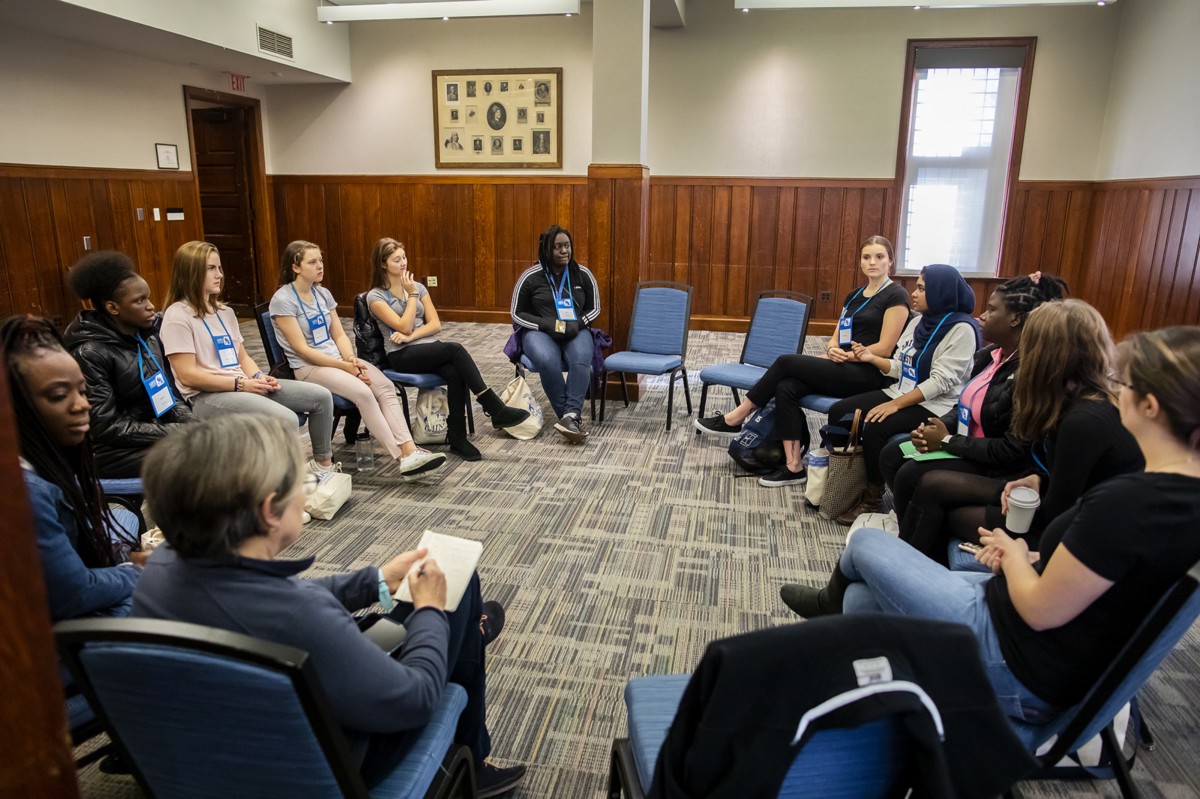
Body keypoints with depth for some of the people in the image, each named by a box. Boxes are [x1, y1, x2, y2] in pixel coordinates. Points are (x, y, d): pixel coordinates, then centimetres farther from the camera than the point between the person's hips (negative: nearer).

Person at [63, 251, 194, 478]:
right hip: (116, 450, -7)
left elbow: (170, 393, 13)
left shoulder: (148, 334, 5)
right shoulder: (90, 353, -14)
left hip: (161, 430, 7)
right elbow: (107, 427, -16)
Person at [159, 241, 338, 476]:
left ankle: (323, 464, 14)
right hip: (206, 396, -8)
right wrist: (241, 384, -17)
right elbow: (188, 375, -15)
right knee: (286, 420, -31)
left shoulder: (224, 311, 17)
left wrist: (258, 377, -3)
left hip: (242, 386, 8)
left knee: (321, 396, -1)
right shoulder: (177, 316, -9)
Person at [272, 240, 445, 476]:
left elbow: (339, 335, 10)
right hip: (308, 367, -6)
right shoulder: (282, 300, -10)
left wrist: (351, 359, -11)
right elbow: (301, 348, -14)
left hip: (337, 358, 6)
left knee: (385, 386, -21)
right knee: (363, 392, -31)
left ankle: (409, 450, -32)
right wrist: (344, 366, -18)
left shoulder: (323, 294, 10)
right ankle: (402, 457, -28)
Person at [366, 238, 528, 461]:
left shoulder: (418, 286, 14)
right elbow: (404, 326, -13)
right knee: (455, 349, -31)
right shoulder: (375, 296, -2)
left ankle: (457, 438, -26)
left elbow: (435, 325, 6)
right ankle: (496, 410, -31)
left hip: (429, 348, 5)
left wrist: (411, 336, -10)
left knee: (455, 373, -32)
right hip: (402, 356, -5)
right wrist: (412, 295, -7)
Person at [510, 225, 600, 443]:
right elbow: (517, 313, 2)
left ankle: (569, 417, -41)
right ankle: (571, 417, -30)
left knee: (581, 362, -35)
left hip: (576, 331, 2)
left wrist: (577, 324, -10)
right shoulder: (531, 277, -2)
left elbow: (594, 308, 11)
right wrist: (547, 324, -14)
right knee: (547, 361, -37)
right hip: (540, 332, -1)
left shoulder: (583, 274, 4)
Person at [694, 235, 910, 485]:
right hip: (843, 369, 7)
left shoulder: (896, 296, -6)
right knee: (786, 387, -20)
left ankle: (736, 419, -10)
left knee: (786, 362, -20)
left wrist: (846, 355, -13)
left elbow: (885, 349, -13)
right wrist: (832, 349, -7)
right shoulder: (854, 295, 18)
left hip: (868, 375, -7)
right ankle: (794, 467, -22)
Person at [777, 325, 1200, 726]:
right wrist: (1032, 556, 1)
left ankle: (830, 603, 42)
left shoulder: (1128, 500, -32)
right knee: (860, 599, 13)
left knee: (865, 542, 8)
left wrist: (1014, 554, -4)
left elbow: (1040, 611, -23)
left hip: (1022, 674, -8)